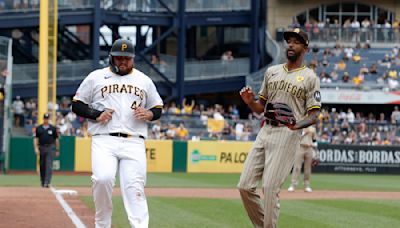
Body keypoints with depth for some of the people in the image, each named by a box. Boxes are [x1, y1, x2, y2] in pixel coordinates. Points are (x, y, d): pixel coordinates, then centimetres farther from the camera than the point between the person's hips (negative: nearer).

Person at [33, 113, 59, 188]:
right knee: (42, 166, 8)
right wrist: (36, 148, -8)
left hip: (50, 148, -2)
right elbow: (35, 139, 6)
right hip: (41, 148, 2)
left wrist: (57, 150, 7)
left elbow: (56, 139, 9)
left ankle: (47, 182, -19)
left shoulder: (53, 128, 5)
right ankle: (42, 182, 20)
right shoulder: (38, 128, 8)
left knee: (49, 165, -12)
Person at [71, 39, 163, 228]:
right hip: (104, 141, -1)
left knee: (134, 189, -12)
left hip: (134, 143, 2)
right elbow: (77, 105, 12)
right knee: (103, 178, -23)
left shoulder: (144, 81, 18)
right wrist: (96, 114, -6)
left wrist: (149, 114, -1)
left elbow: (158, 108, 23)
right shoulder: (96, 77, 12)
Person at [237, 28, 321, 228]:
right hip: (265, 131, 6)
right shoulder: (272, 72, 17)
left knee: (270, 187, -14)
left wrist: (298, 124, -24)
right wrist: (249, 102, -2)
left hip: (288, 134, -6)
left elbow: (314, 115, -3)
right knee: (245, 185, 0)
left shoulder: (310, 78, 1)